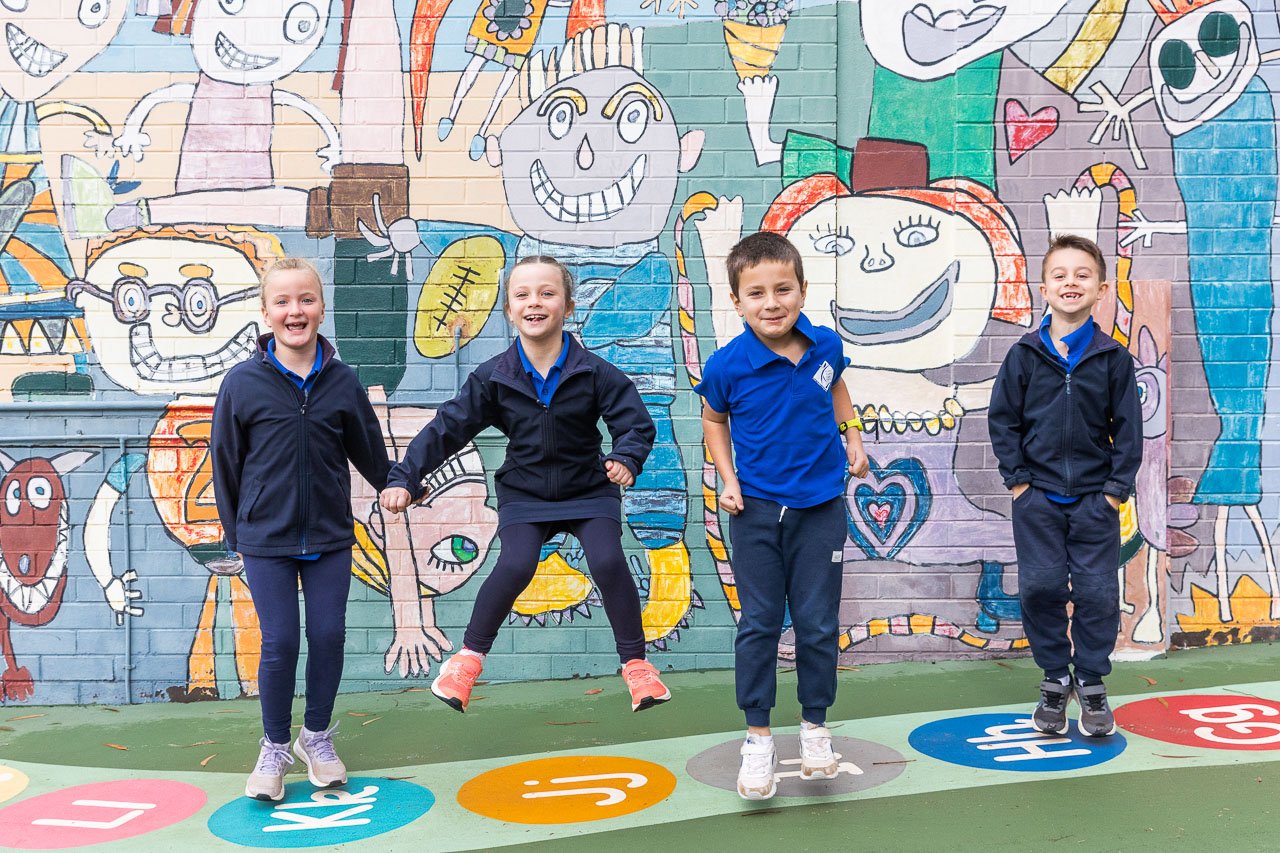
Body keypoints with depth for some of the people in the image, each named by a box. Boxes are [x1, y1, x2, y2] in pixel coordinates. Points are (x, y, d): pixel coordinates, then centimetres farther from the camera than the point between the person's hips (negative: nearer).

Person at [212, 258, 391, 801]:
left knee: (329, 636, 6)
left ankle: (317, 736, 28)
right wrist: (235, 533, 6)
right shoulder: (242, 382, -7)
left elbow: (369, 452, 12)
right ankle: (275, 747, 22)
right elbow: (226, 464, 1)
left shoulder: (342, 381, -2)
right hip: (266, 539, -2)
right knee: (279, 643, 1)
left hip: (330, 537, 2)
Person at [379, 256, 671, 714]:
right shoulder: (493, 377, -9)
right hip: (524, 492, 0)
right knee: (515, 566, -20)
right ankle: (469, 656, 3)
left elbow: (635, 422, -11)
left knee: (608, 561, -19)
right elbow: (447, 427, -7)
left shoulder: (594, 371, -12)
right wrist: (404, 478, -14)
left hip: (588, 490, 0)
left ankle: (635, 663, 0)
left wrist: (627, 458, -32)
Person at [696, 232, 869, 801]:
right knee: (759, 624, 5)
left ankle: (814, 726, 27)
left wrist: (853, 439, 10)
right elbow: (715, 420, 5)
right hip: (756, 509, -2)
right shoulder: (727, 365, -14)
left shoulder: (826, 345, -6)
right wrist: (727, 479, -5)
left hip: (820, 506, 2)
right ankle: (758, 737, 18)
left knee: (818, 624, 8)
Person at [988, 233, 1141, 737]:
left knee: (1097, 591, 3)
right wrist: (1017, 479, -3)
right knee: (1041, 587, 3)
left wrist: (1116, 488, -4)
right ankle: (1055, 679, 20)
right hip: (1038, 496, 0)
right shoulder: (1024, 355, -2)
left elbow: (1128, 427, 1)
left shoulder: (1113, 357, -2)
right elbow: (1002, 419, 2)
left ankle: (1091, 683, 19)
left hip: (1095, 498, 0)